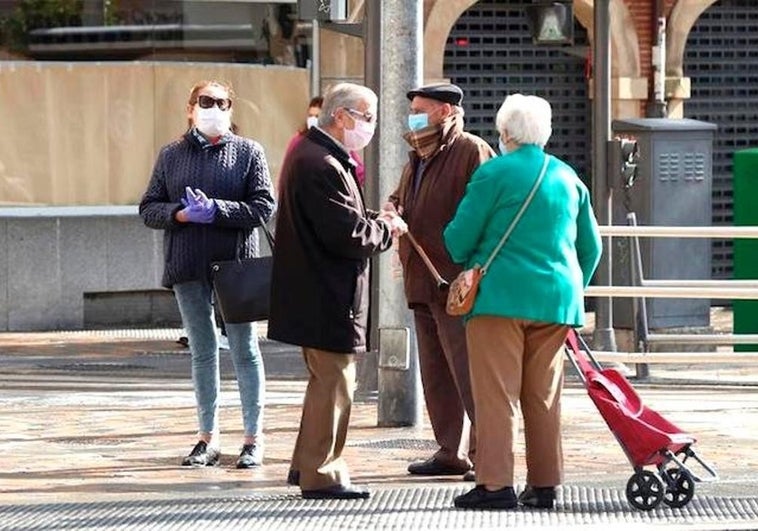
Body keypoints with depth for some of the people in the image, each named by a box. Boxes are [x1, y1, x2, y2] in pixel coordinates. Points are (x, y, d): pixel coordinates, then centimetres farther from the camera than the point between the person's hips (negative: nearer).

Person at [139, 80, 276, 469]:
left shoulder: (249, 152, 1)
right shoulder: (171, 155, 9)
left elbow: (264, 206, -7)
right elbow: (148, 209, 7)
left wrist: (216, 210, -17)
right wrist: (181, 214, -12)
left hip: (236, 263, -3)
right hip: (188, 267, 3)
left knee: (244, 349, 1)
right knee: (202, 352, 9)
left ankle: (253, 439, 7)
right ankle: (208, 438, 16)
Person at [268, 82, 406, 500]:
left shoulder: (310, 155, 13)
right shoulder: (323, 167, -22)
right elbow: (349, 236, -25)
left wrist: (374, 221, 5)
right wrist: (385, 229, -8)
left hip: (314, 292, 11)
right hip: (328, 296, -11)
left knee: (325, 379, 20)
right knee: (333, 381, -3)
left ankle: (307, 465, 29)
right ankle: (321, 475, 4)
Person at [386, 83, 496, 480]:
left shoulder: (472, 151, -8)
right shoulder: (418, 159, 21)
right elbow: (399, 199, 36)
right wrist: (392, 210, 10)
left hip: (458, 283, -9)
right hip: (423, 284, 9)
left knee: (468, 372, -9)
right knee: (436, 374, 11)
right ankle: (451, 452, 16)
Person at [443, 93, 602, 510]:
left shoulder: (494, 173, -6)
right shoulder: (568, 178, 11)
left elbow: (459, 237, -3)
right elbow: (591, 247, 17)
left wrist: (468, 263, 18)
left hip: (501, 295, -5)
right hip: (555, 300, 5)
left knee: (496, 394, -3)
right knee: (544, 396, 11)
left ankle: (495, 483, -8)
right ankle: (544, 484, 13)